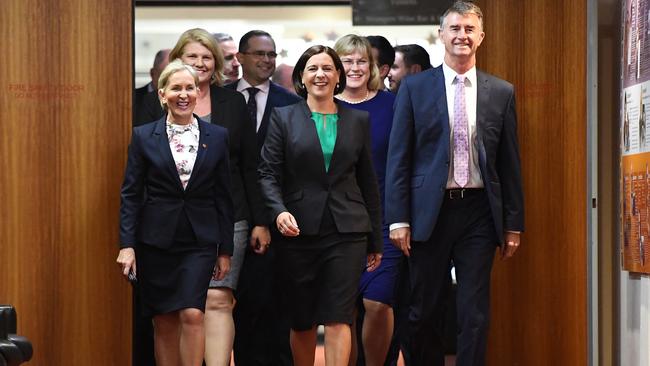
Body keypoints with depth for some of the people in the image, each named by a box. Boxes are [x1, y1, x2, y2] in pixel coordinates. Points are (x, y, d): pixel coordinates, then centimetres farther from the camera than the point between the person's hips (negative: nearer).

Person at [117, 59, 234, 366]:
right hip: (156, 241, 0)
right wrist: (127, 245, -7)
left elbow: (224, 197, 7)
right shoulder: (143, 137, 2)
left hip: (200, 242, 0)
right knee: (164, 323, 5)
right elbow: (130, 194, 1)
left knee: (192, 315, -13)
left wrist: (225, 249, 5)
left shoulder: (217, 137, 5)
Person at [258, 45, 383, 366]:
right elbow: (268, 173, -1)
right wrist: (279, 211, -20)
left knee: (338, 318, -9)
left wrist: (376, 240, 14)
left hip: (347, 231, 0)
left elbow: (368, 182, 13)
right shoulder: (283, 118, 5)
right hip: (299, 231, 0)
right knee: (302, 321, 7)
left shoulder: (358, 120, 10)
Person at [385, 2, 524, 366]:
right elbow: (398, 158, 1)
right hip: (430, 211, -1)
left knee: (476, 314, 2)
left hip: (479, 212, 1)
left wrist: (514, 224, 5)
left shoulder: (502, 92, 7)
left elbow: (510, 163, 8)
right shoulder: (415, 88, 3)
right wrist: (398, 219, -6)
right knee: (425, 312, 6)